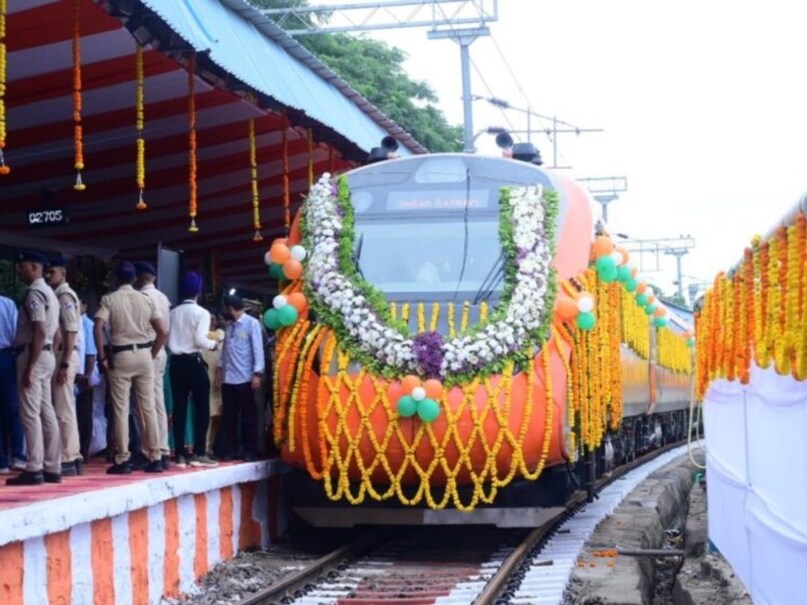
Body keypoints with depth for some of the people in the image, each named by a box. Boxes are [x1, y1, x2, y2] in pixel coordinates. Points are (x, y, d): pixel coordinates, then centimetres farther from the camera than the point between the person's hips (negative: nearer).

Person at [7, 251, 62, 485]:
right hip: (47, 355, 10)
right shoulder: (49, 292, 17)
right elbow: (55, 332, 19)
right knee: (46, 413, 9)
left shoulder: (34, 293, -14)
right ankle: (52, 468, 11)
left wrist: (29, 367, -22)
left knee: (30, 413, -8)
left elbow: (39, 332, -22)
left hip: (33, 355, -10)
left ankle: (34, 469, -8)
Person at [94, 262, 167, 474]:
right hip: (143, 355, 3)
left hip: (120, 356, -3)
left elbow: (98, 328, -14)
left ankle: (123, 460, -2)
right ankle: (155, 458, 6)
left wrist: (102, 357, -6)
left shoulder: (109, 299, -2)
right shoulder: (146, 300, 7)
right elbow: (162, 332, 1)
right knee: (148, 408, 6)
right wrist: (152, 354, 12)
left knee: (121, 410, 0)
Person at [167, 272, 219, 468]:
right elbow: (200, 340, -16)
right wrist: (213, 344, 2)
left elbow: (167, 339, -1)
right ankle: (199, 453, -3)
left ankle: (180, 454, 5)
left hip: (176, 362, 5)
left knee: (179, 409, 5)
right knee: (201, 408, 2)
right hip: (194, 362, -5)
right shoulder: (201, 313, -6)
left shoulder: (173, 313, 7)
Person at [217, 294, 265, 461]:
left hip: (244, 378, -6)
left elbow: (257, 349, -8)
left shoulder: (252, 323, -4)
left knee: (248, 416, 1)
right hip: (228, 377, 6)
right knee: (229, 416, 7)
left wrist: (257, 373, -12)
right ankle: (231, 450, 14)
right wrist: (220, 368, 14)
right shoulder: (230, 325, 15)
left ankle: (250, 451, 6)